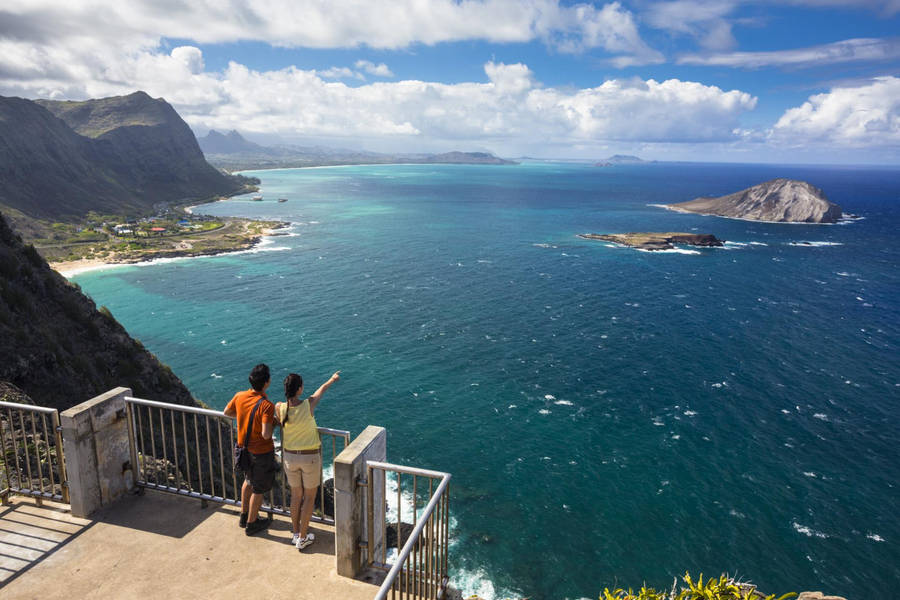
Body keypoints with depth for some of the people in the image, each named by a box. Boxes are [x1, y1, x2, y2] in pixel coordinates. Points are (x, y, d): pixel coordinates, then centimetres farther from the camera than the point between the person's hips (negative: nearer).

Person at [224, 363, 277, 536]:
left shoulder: (240, 396, -10)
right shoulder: (266, 405, -30)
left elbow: (227, 412, 10)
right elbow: (266, 435, -33)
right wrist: (273, 422, -15)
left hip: (244, 448, 7)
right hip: (262, 452, -7)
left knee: (248, 481, 28)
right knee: (259, 489, 13)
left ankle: (244, 515, 43)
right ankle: (251, 523, 28)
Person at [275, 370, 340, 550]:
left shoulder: (279, 407, -16)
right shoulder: (309, 405, -21)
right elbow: (322, 389, 1)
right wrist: (332, 379, 21)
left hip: (290, 457, 3)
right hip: (310, 457, -3)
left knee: (296, 495, 21)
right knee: (310, 497, 14)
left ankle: (296, 533, 32)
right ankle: (302, 538, 20)